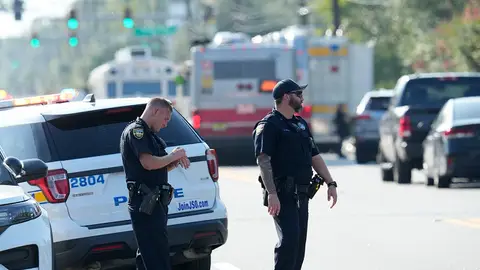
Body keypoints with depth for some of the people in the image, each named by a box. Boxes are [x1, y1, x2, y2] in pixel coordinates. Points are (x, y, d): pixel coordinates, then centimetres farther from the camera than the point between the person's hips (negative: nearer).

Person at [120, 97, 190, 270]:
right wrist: (173, 156, -8)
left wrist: (176, 161, 8)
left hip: (155, 202, 10)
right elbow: (148, 163, -23)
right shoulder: (136, 130, -10)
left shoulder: (148, 133, 22)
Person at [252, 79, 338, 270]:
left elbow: (315, 156, 23)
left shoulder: (301, 125, 20)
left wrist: (330, 183, 14)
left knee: (299, 243, 8)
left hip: (301, 194, 8)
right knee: (289, 239, -18)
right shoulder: (269, 125, -8)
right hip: (282, 195, -8)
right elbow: (263, 160, -17)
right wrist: (272, 193, -26)